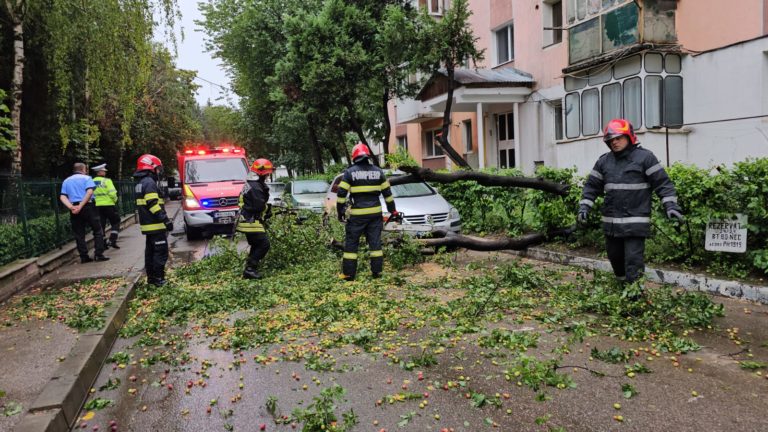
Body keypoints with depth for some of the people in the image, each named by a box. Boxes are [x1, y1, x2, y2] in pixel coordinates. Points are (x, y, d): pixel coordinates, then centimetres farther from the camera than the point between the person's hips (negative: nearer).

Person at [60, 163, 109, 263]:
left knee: (79, 234, 8)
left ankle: (84, 257, 7)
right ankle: (98, 254, -2)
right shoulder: (86, 178, 3)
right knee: (97, 231, 4)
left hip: (74, 210, 4)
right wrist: (81, 206, -17)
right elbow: (90, 192, -16)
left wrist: (71, 207, -8)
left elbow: (62, 197, 4)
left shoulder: (66, 181, 17)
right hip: (87, 206, -4)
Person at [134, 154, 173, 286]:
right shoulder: (149, 182, -15)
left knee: (151, 251, 16)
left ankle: (151, 277, 23)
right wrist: (166, 220, -21)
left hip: (148, 225, 10)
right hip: (155, 225, -10)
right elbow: (153, 205, -22)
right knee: (161, 252, -7)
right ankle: (158, 279, -6)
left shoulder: (140, 183, 17)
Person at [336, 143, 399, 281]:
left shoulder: (350, 172, -4)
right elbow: (387, 193, 10)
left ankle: (348, 273, 8)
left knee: (351, 244, 6)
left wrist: (340, 212, 2)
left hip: (357, 215, -3)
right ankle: (377, 271, 14)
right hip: (375, 213, 3)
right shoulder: (378, 171, 7)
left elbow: (341, 194, -7)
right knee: (375, 242, 11)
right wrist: (393, 210, 17)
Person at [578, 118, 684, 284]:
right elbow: (592, 186, 14)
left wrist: (670, 205, -15)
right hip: (611, 222, 6)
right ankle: (621, 282, 39)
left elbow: (662, 183, -5)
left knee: (633, 260, -8)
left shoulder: (645, 157, -4)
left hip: (635, 222, -5)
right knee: (614, 256, 17)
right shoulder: (604, 161, 10)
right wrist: (584, 207, 4)